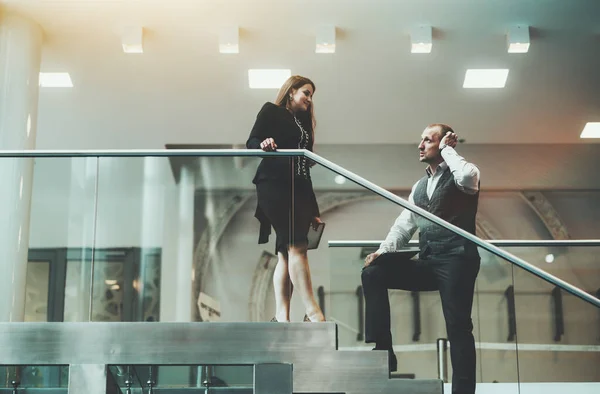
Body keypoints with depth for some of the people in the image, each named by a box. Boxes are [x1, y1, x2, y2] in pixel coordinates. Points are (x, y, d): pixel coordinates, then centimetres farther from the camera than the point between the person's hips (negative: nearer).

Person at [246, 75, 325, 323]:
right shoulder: (272, 111, 7)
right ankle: (312, 313, -19)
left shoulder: (303, 123, 26)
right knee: (296, 247, -16)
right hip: (274, 185, -7)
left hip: (298, 189, 7)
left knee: (287, 253, 0)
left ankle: (281, 317, -3)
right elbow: (251, 142, -4)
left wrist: (314, 211, 18)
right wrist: (263, 144, -29)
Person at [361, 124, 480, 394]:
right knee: (373, 272, -8)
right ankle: (381, 351, -10)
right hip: (427, 264, 7)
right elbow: (404, 224, 16)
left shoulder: (458, 176, 2)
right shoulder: (419, 187, 22)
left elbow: (468, 177, -25)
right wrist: (384, 250, -1)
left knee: (457, 326, -11)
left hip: (456, 260, -7)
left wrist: (447, 149, -8)